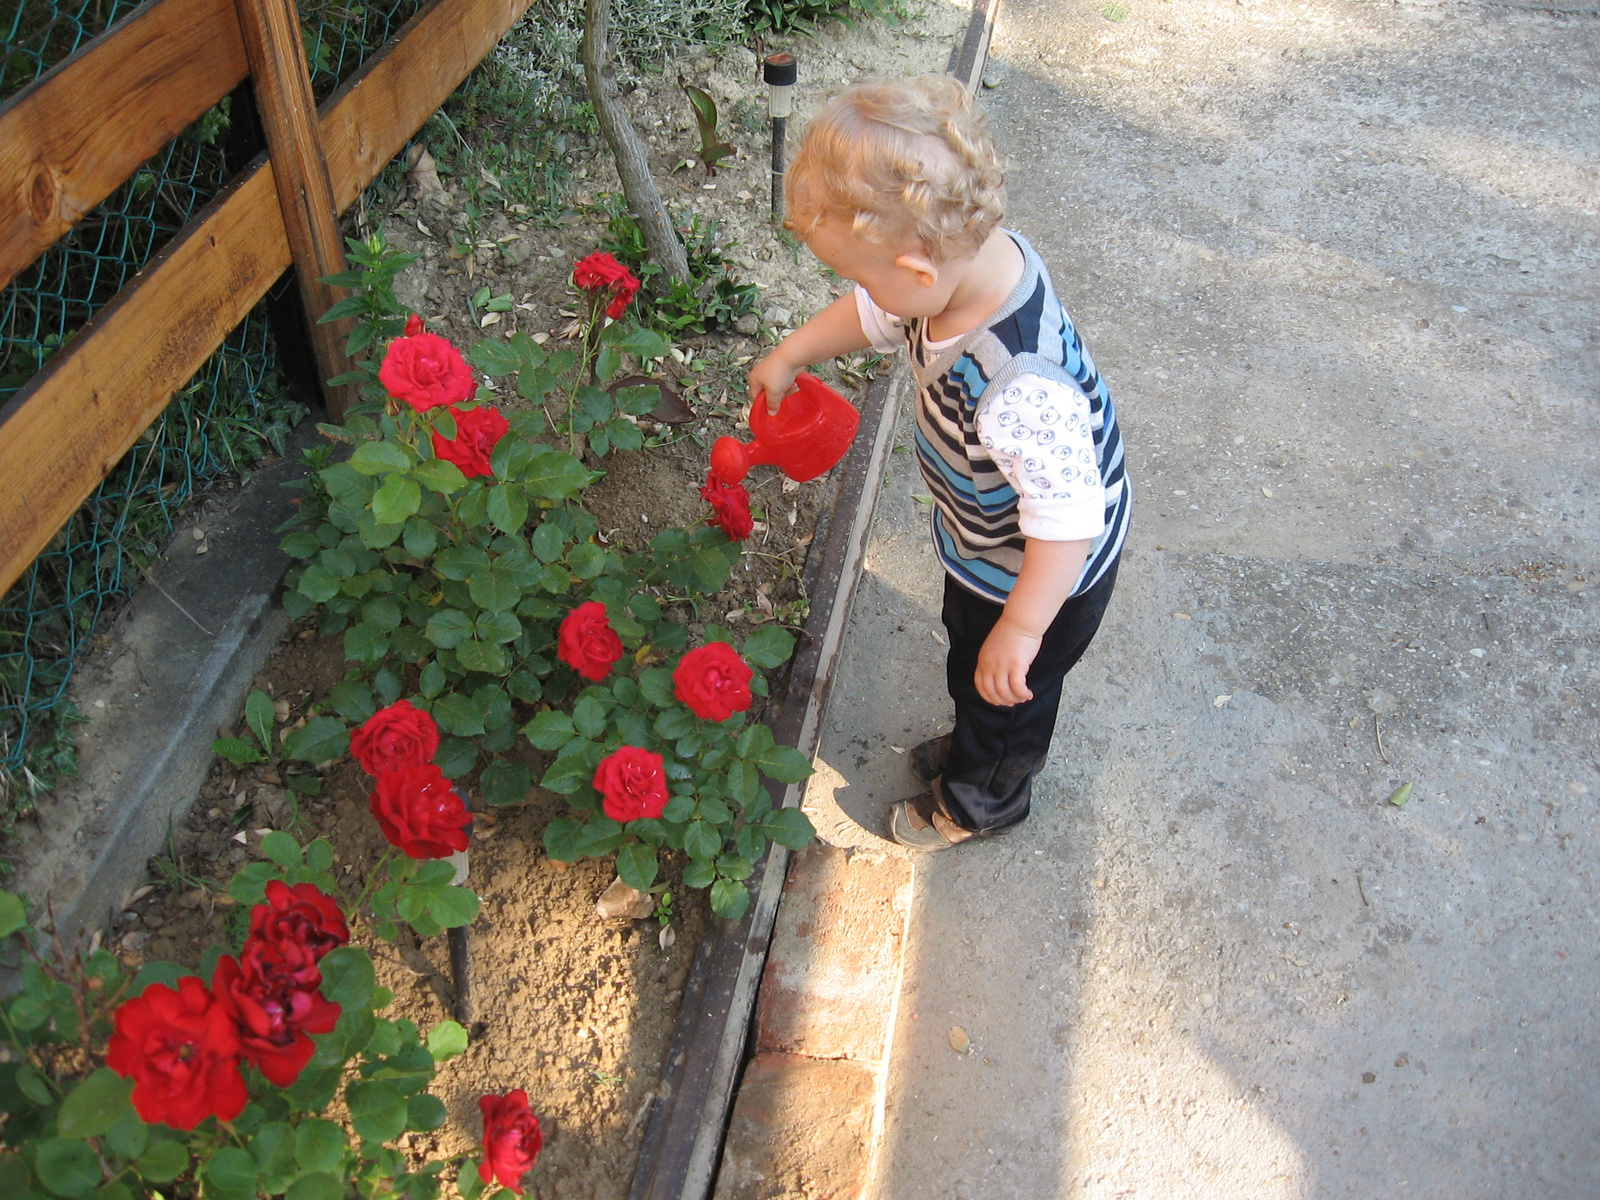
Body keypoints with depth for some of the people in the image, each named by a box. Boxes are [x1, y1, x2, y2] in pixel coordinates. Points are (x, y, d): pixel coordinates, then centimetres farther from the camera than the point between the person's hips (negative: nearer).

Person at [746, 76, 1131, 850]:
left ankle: (984, 798, 53)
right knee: (968, 649, 33)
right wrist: (789, 356, 10)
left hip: (1042, 575, -8)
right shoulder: (974, 257, -19)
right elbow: (874, 315, 0)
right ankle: (975, 748, 63)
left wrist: (1021, 628, -28)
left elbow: (1066, 518, -38)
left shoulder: (1015, 387, -47)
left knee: (1002, 687, 22)